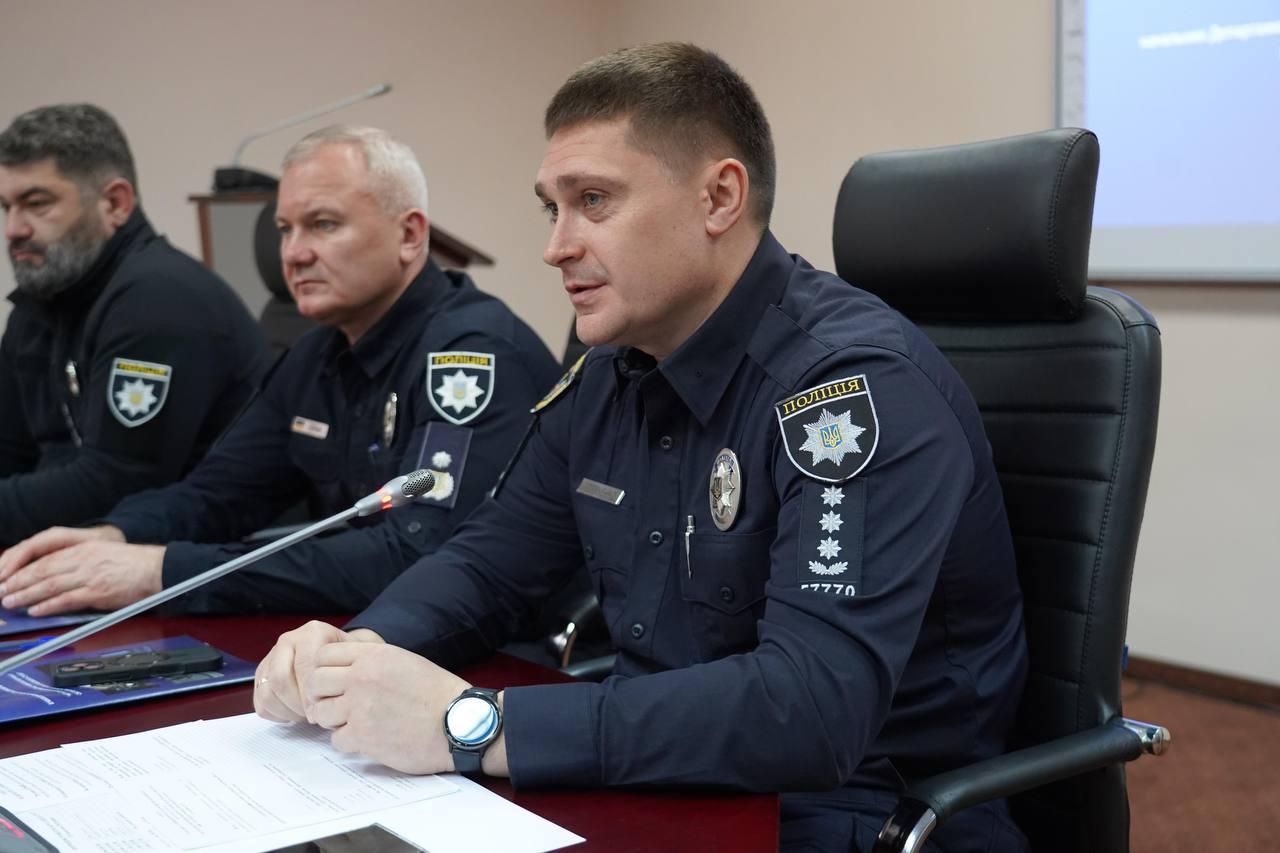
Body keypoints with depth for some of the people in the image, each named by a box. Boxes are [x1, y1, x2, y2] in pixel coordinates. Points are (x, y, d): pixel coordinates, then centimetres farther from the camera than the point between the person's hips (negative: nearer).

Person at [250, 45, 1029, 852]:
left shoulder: (859, 382, -22)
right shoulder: (612, 374, 3)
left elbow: (813, 705, -32)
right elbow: (488, 561, 11)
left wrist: (471, 725, -32)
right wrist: (360, 652, -10)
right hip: (666, 784, 7)